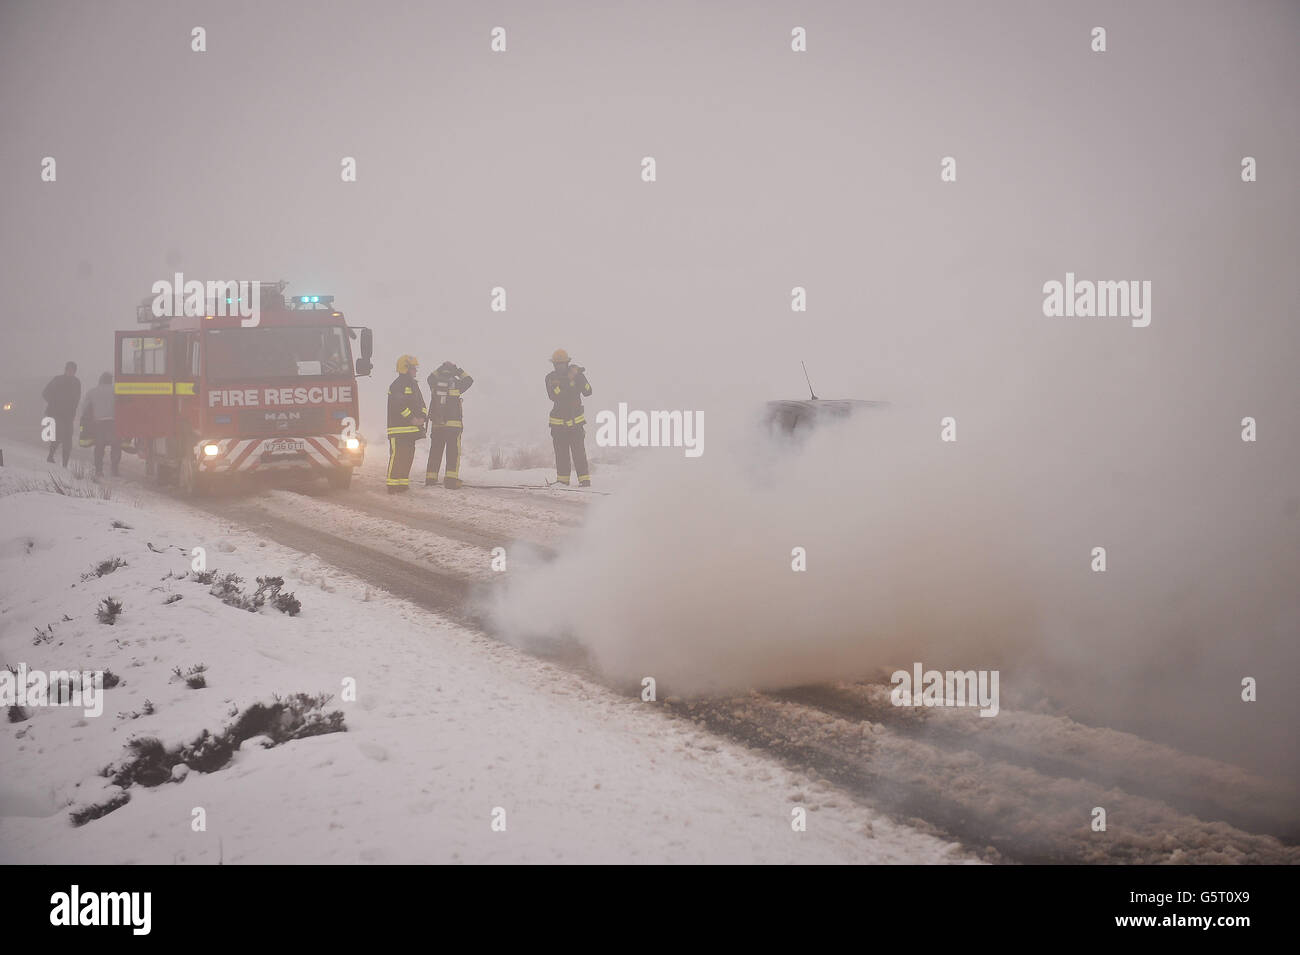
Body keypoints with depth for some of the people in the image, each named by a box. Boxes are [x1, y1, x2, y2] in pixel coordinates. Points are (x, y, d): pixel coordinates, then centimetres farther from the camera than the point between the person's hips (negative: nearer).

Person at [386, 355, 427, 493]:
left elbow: (421, 403, 19)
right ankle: (392, 484, -9)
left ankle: (403, 482, 17)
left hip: (412, 429, 9)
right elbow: (398, 404, -21)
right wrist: (411, 418, -19)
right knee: (396, 456, -10)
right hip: (398, 428, -9)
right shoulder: (397, 384, -9)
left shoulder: (414, 384, 19)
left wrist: (422, 417, 0)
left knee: (408, 456, 11)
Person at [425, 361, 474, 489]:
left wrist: (440, 369, 31)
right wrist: (459, 371, 21)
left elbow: (431, 377, 28)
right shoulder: (455, 384, -5)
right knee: (453, 452, -2)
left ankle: (430, 479, 8)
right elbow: (469, 380, 13)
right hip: (454, 424, -3)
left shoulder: (434, 384, 4)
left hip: (436, 424, 3)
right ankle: (451, 479, -12)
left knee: (435, 452, 9)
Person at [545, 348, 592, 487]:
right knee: (561, 454, 4)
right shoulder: (550, 378, 0)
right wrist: (567, 381, -24)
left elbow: (587, 392, -11)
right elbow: (553, 396, -18)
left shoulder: (575, 374, -1)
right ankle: (562, 480, 12)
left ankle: (584, 479, -8)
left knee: (579, 451, -8)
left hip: (575, 421, -1)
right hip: (558, 422, 1)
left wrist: (580, 378, -26)